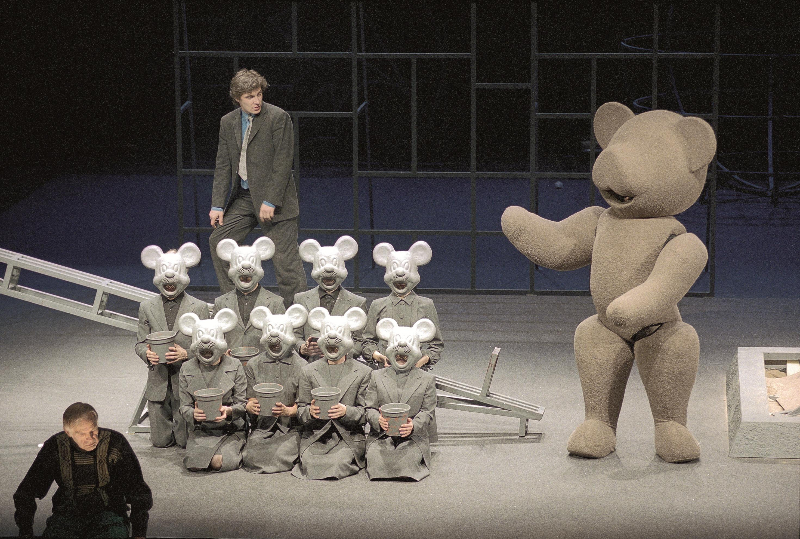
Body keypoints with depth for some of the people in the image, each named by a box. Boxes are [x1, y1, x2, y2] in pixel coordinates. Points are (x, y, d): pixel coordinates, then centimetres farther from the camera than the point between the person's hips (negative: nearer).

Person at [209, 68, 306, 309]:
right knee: (218, 241, 5)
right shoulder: (228, 122, 7)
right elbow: (223, 166, 9)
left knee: (285, 257, -7)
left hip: (274, 198, -7)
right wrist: (218, 205, 2)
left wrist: (270, 202, -19)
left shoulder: (278, 117, -12)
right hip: (243, 197, 7)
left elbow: (283, 163, -15)